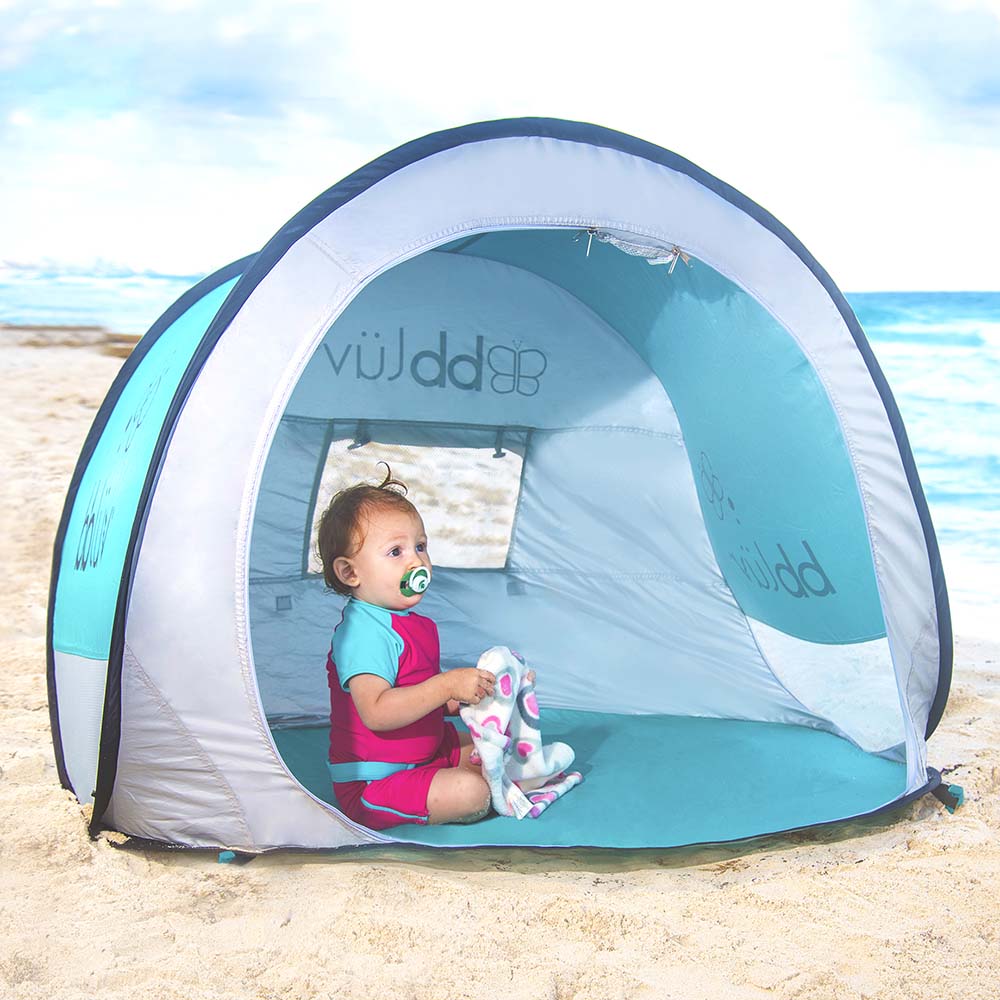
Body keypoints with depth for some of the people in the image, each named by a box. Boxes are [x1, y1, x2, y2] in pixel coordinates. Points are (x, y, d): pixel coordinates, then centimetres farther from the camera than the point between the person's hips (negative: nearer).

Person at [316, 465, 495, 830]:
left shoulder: (413, 623, 9)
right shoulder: (363, 632, -23)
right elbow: (377, 712, -35)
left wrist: (462, 698, 3)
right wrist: (449, 684, -36)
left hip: (423, 754, 10)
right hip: (374, 783, -10)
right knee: (470, 794, -25)